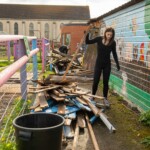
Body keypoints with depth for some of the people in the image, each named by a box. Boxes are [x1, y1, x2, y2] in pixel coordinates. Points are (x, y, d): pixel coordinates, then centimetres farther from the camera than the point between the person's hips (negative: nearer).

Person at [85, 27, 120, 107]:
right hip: (98, 63, 0)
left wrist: (117, 63, 3)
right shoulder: (99, 39, -9)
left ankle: (105, 98, 20)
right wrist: (87, 34, -21)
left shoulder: (113, 43, -7)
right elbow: (87, 42, -5)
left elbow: (114, 53, 5)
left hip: (107, 64, 1)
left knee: (105, 82, 7)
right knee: (95, 81, 3)